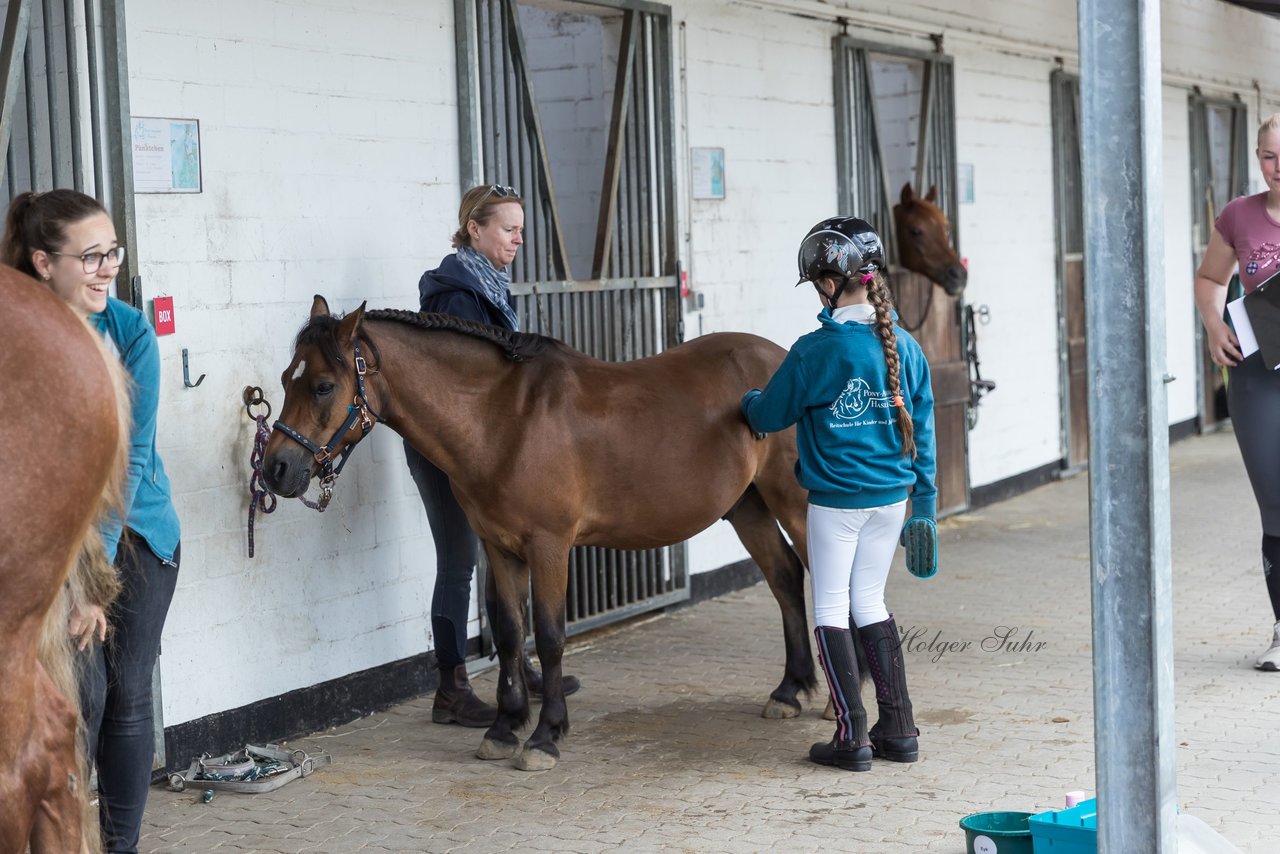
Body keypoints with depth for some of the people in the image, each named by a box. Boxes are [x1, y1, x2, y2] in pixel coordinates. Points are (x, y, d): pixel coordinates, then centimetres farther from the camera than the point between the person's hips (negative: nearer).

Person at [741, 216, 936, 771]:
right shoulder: (905, 347, -1)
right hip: (892, 497, 5)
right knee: (870, 602, 17)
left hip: (835, 501, -5)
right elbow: (922, 430, 5)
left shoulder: (814, 352, -16)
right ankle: (898, 730, 16)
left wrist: (749, 401, 20)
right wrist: (924, 503, 13)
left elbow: (770, 416, -4)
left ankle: (852, 736, 3)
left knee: (831, 609, 6)